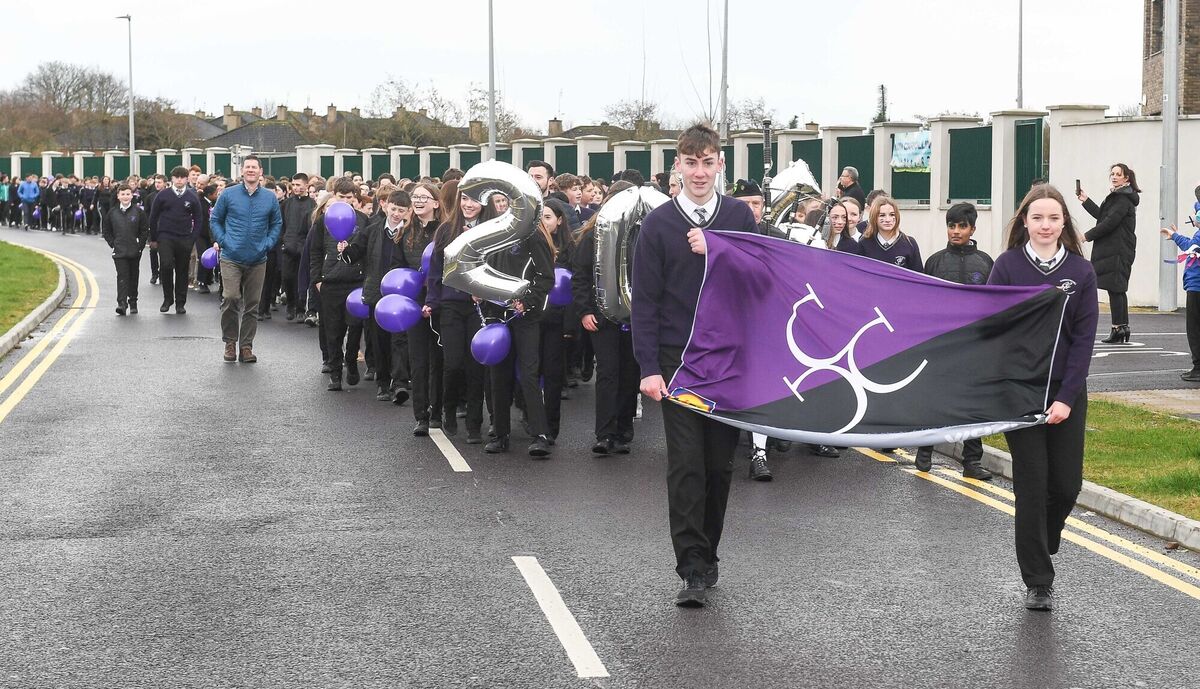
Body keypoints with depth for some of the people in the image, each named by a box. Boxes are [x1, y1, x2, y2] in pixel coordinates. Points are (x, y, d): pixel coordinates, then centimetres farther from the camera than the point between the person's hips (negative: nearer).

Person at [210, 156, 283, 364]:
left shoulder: (270, 198, 5)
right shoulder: (228, 195, 0)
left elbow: (277, 224, 14)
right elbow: (215, 220, 9)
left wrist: (267, 244, 1)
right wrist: (222, 241, -3)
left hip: (257, 260, 2)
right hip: (231, 258, -2)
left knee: (252, 304, 7)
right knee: (230, 298, -14)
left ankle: (246, 346, 16)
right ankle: (230, 342, 3)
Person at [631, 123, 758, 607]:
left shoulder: (740, 217, 5)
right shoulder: (659, 224, -1)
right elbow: (645, 299, -2)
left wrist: (716, 252, -13)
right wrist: (648, 368, -10)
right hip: (678, 359, -2)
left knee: (720, 463, 7)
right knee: (686, 464, -7)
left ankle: (707, 556, 21)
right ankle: (693, 568, -6)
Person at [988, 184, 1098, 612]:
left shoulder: (1081, 271, 1)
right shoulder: (1008, 266, -2)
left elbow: (1084, 338, -2)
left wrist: (1066, 397, -10)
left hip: (1066, 392, 2)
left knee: (1067, 484, 1)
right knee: (1032, 485, -1)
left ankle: (1043, 541, 33)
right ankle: (1037, 583, 9)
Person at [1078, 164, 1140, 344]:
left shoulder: (1123, 199, -13)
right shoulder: (1117, 196, 20)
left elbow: (1110, 222, -19)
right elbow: (1102, 216, 24)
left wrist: (1087, 236, -13)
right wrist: (1086, 201, 20)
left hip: (1118, 251, -11)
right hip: (1113, 249, 11)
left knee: (1114, 288, -9)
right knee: (1119, 289, 12)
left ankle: (1118, 327, -8)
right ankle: (1123, 327, 15)